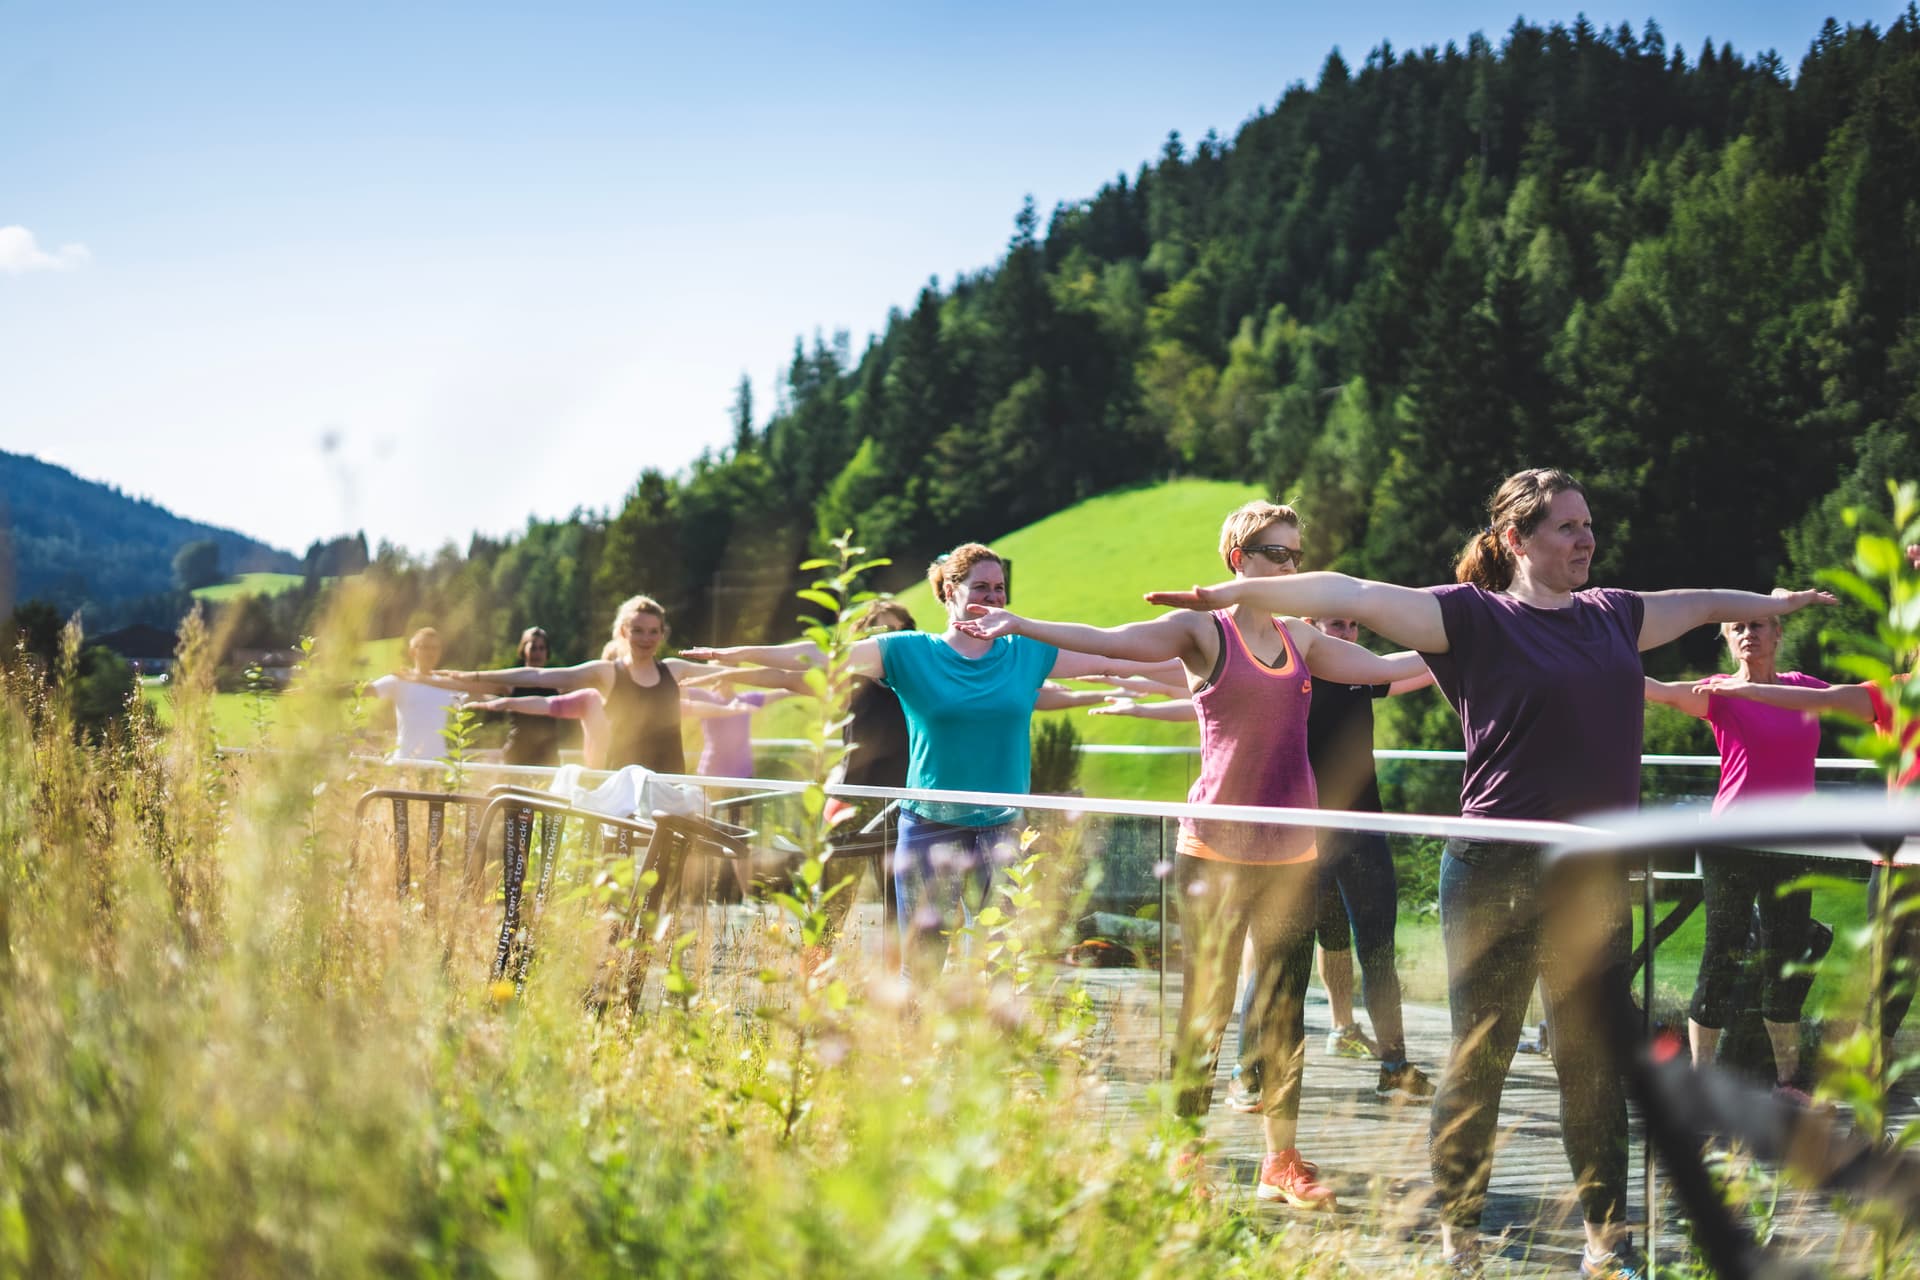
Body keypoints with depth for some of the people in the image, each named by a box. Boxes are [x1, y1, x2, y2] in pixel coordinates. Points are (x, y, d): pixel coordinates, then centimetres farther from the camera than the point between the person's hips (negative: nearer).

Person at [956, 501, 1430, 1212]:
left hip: (1292, 851, 5)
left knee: (1284, 1008, 10)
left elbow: (1384, 666, 21)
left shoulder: (1302, 638, 13)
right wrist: (1020, 625, -25)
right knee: (1205, 1008, -2)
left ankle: (1282, 1160, 18)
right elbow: (1108, 641, -14)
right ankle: (1188, 1161, 7)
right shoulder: (1203, 631, -3)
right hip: (1217, 849, -5)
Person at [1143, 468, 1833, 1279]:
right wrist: (1235, 592, -24)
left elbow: (1699, 605, 32)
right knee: (1479, 1057, 3)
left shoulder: (1612, 615, 13)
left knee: (1595, 1060, 10)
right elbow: (1353, 596, -15)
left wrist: (1777, 603, 47)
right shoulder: (1476, 616, -4)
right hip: (1498, 873, -5)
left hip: (1594, 875, 5)